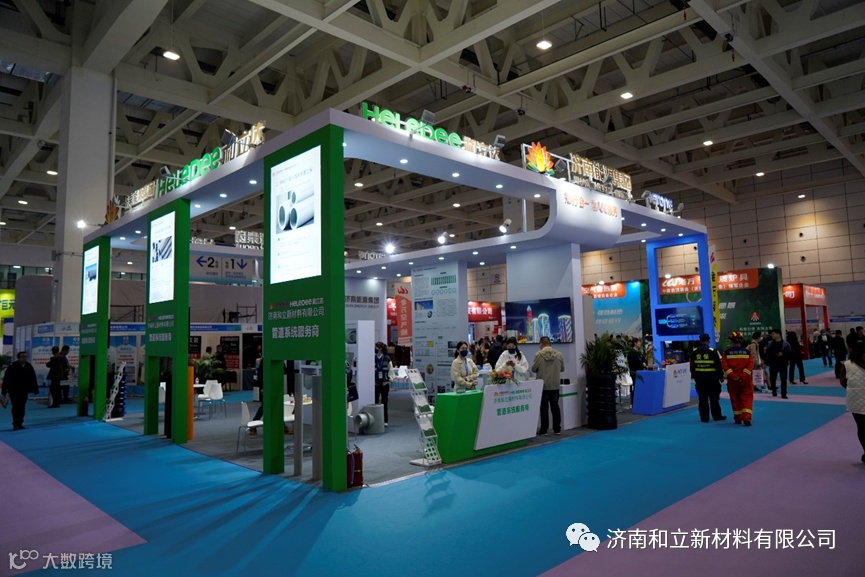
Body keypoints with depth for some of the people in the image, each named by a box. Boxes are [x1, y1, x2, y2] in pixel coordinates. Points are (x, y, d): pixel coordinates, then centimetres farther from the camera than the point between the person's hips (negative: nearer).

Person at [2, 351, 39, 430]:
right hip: (14, 391, -4)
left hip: (24, 391, 4)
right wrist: (4, 391, -7)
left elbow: (33, 379, 6)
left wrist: (35, 389, 3)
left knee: (22, 408, 8)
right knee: (16, 408, -5)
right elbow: (6, 379, -6)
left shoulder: (29, 367, 3)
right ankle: (16, 424, -2)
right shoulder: (12, 367, -9)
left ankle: (19, 424, 17)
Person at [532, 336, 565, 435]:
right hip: (555, 385, 3)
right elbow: (562, 369, 6)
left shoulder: (538, 354, -11)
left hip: (543, 385, -3)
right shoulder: (559, 354, -3)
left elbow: (533, 369, -6)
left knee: (544, 408, 4)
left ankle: (544, 429, 8)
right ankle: (557, 429, 15)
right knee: (555, 407, 11)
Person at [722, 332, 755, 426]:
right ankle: (746, 418, -11)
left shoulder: (727, 352, -3)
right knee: (747, 398, 4)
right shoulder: (747, 352, 0)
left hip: (732, 380, 0)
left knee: (735, 398, 13)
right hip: (745, 380, 0)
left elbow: (724, 365, -12)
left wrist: (733, 376, -14)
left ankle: (738, 419, 21)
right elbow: (750, 364, -9)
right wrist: (743, 376, -14)